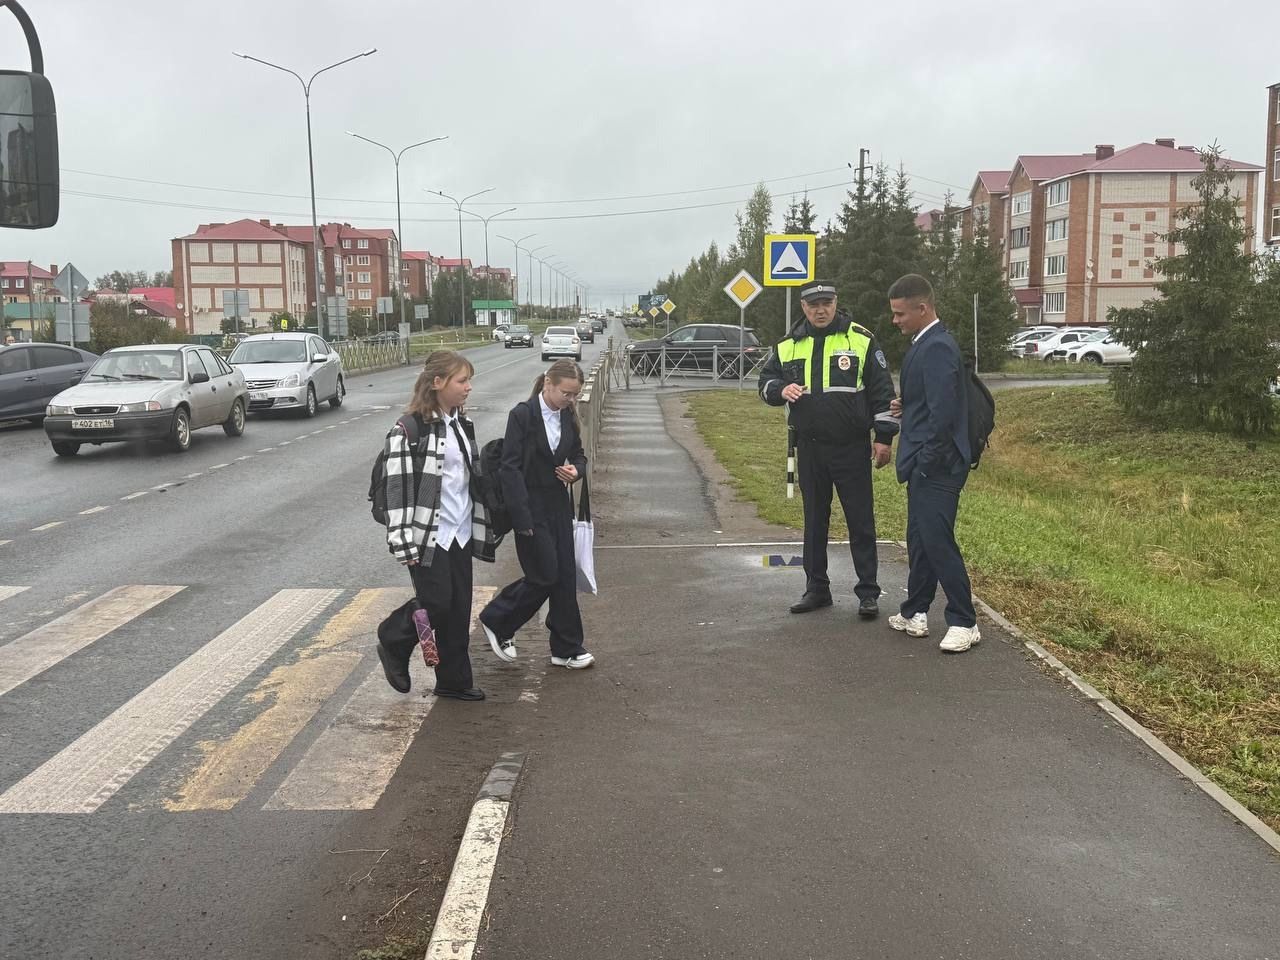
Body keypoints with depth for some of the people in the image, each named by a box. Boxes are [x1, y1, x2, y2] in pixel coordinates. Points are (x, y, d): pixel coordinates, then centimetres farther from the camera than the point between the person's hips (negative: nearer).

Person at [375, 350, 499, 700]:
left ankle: (454, 680, 19)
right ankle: (393, 643, 22)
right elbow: (398, 487, -16)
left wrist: (482, 525, 19)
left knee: (459, 609, 8)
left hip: (461, 533, 7)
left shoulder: (462, 424, 11)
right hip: (428, 536, -7)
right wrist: (403, 543, -19)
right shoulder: (410, 430, -14)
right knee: (436, 602, -5)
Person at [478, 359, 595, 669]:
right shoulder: (523, 415, -14)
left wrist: (576, 470, -7)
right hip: (532, 509, -6)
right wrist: (522, 518, -19)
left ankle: (567, 649, 17)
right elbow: (510, 467, -16)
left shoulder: (568, 417, 5)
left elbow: (578, 454, 19)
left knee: (565, 576, 7)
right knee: (544, 576, -4)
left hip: (559, 506, 6)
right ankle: (496, 621, 19)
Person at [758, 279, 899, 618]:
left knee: (861, 521, 1)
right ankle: (816, 588, 22)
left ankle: (868, 592, 9)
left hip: (852, 448, -4)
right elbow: (766, 381, 15)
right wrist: (780, 389, -9)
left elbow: (882, 390, -1)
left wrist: (884, 436, -5)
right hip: (810, 448, 4)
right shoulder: (789, 345, 7)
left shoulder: (861, 340, -2)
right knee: (814, 521, 12)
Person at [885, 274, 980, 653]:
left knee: (938, 541, -5)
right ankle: (915, 613, 27)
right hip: (924, 464, 10)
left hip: (936, 466, -10)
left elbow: (943, 412, -24)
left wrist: (927, 462, -18)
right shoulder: (924, 344, 14)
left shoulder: (937, 348, -18)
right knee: (919, 539, 16)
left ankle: (963, 622, 5)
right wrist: (906, 407, 5)